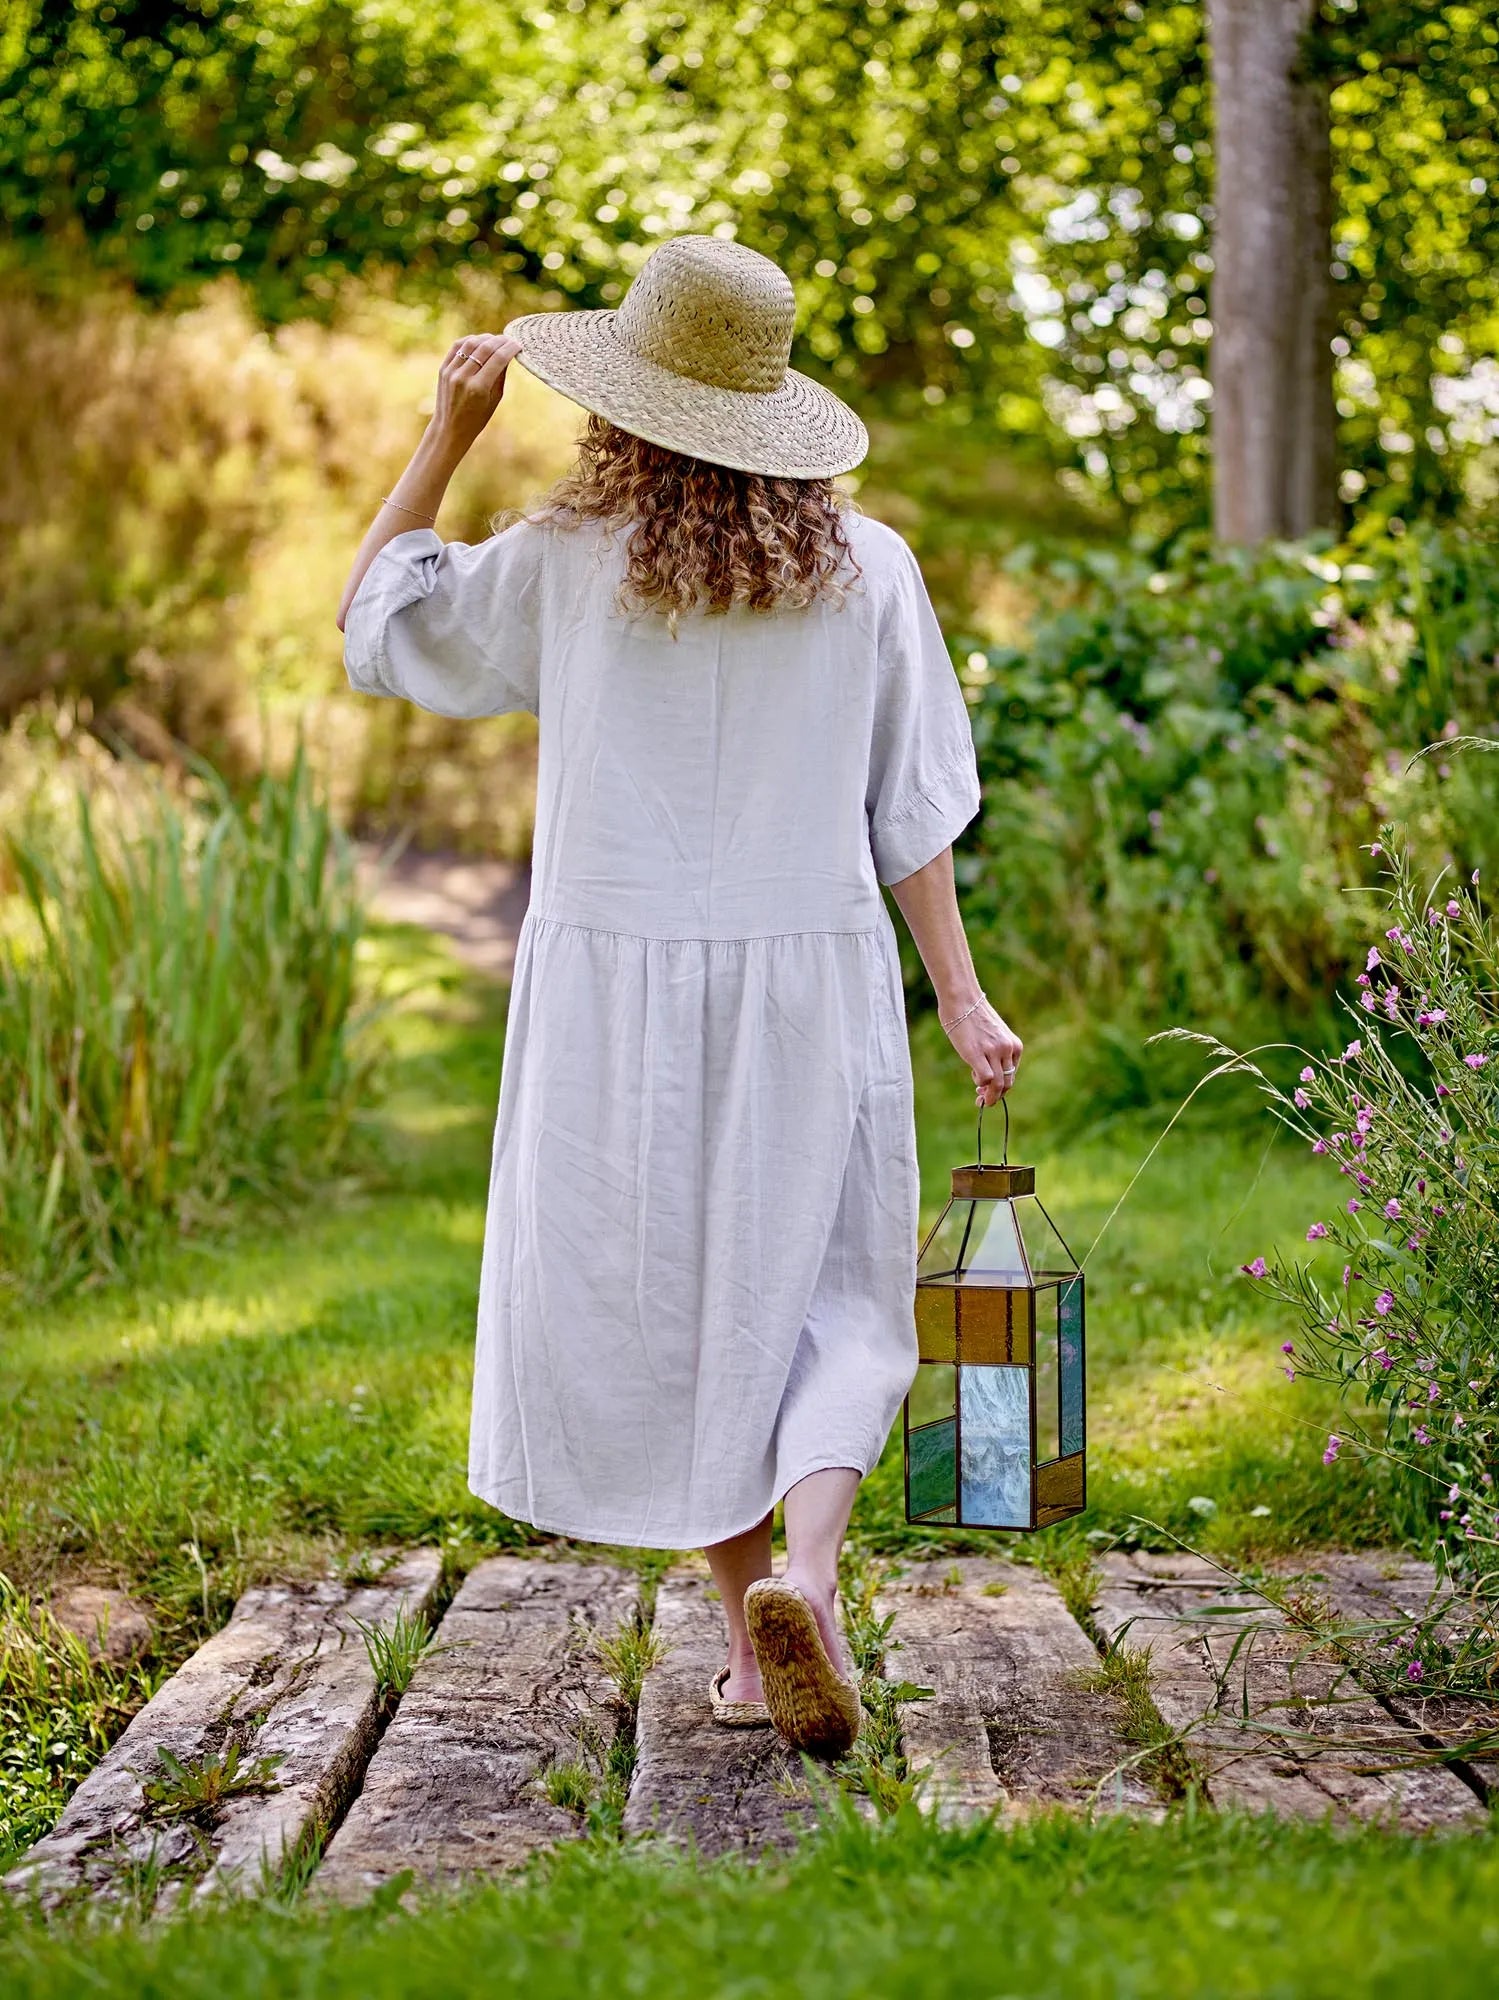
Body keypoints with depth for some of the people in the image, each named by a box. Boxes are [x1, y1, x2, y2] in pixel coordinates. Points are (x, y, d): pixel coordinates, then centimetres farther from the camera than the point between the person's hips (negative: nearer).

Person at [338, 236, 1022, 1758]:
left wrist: (449, 433, 9)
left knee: (666, 1305, 12)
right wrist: (960, 995, 5)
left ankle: (753, 1633, 16)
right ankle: (804, 1572, -14)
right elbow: (913, 808, 0)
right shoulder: (864, 569, -1)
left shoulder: (565, 563, -5)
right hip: (812, 984, 1)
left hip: (619, 987, -1)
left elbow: (374, 621, 9)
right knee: (832, 1302, 11)